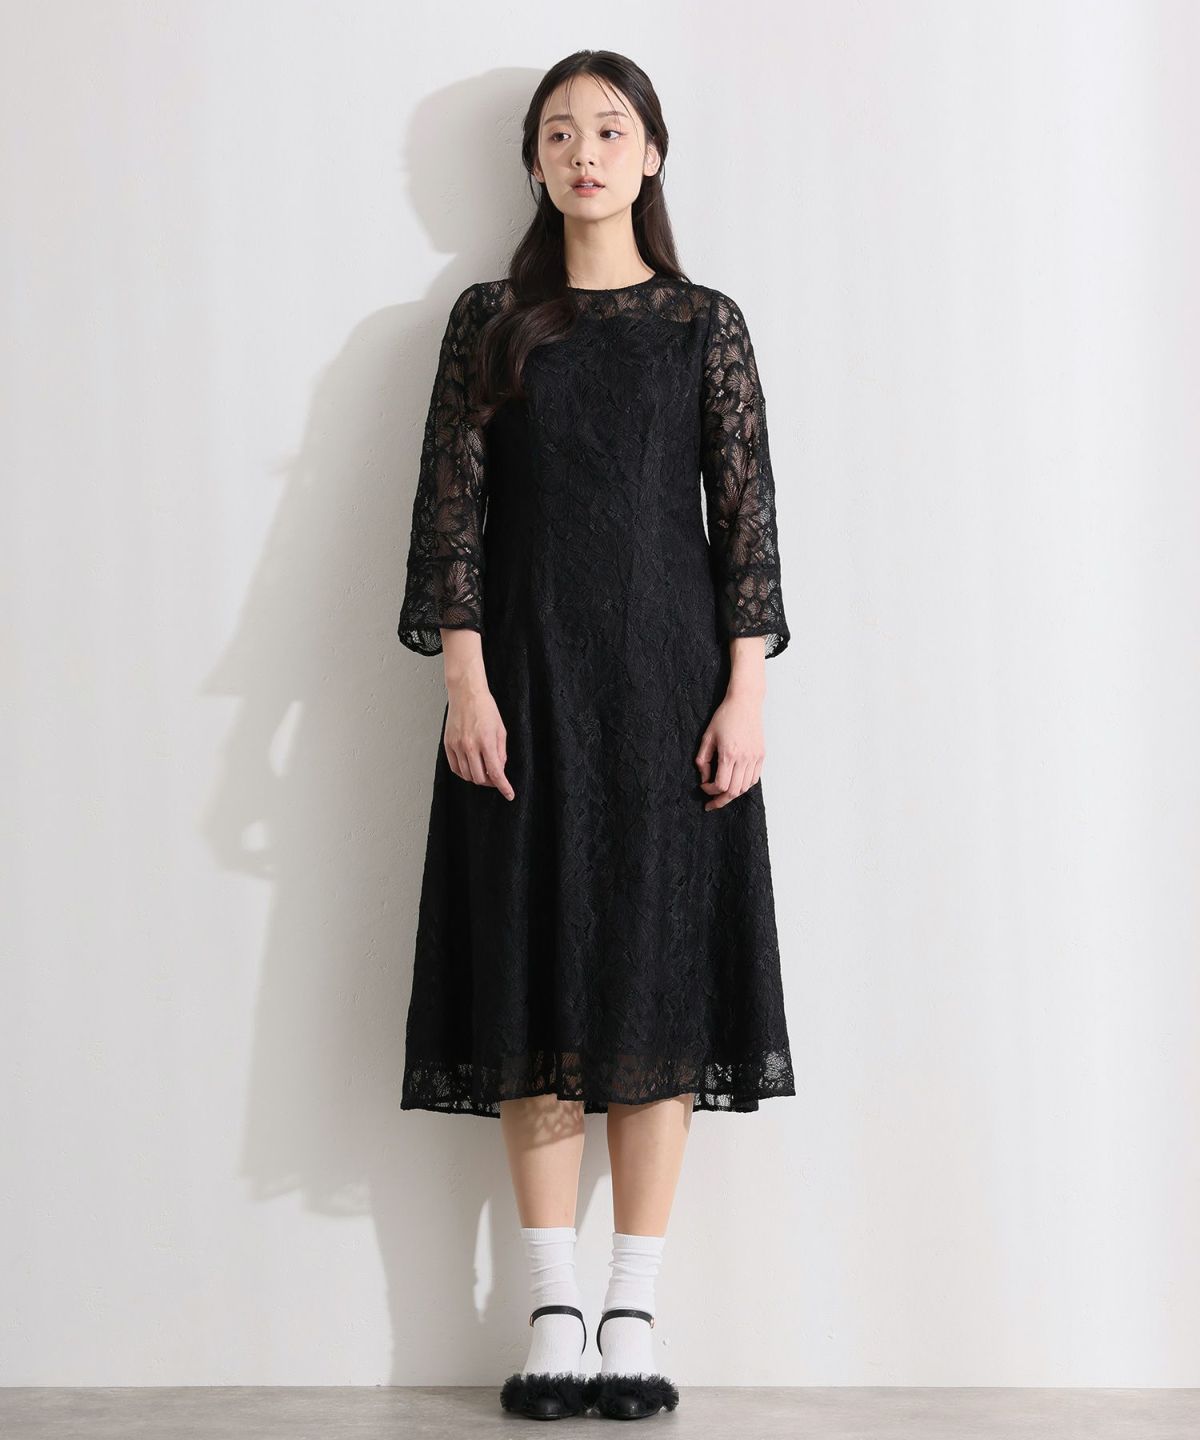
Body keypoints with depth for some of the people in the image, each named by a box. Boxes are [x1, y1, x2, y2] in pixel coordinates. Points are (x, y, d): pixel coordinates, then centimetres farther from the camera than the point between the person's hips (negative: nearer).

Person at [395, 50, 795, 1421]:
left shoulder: (706, 325, 7)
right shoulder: (488, 320, 7)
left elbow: (747, 512, 2)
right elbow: (450, 504, 2)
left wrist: (746, 693, -6)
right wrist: (464, 681, -8)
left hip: (667, 674, 0)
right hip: (527, 675, 0)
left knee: (658, 972, -1)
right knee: (540, 975, 0)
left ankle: (634, 1311, 6)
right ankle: (553, 1315, 5)